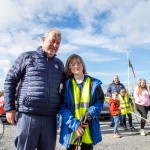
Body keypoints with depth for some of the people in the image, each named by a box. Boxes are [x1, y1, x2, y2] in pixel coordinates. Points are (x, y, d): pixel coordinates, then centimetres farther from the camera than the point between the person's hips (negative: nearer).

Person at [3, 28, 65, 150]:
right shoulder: (27, 57, 4)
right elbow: (10, 81, 3)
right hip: (28, 115, -3)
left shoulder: (59, 64, 15)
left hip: (50, 118, 4)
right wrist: (9, 108, -4)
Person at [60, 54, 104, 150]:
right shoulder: (66, 85, -1)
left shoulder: (93, 83, 1)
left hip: (89, 129, 1)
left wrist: (90, 113, -16)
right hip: (70, 129, 0)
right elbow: (63, 107, -5)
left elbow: (100, 101, 4)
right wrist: (74, 124, -19)